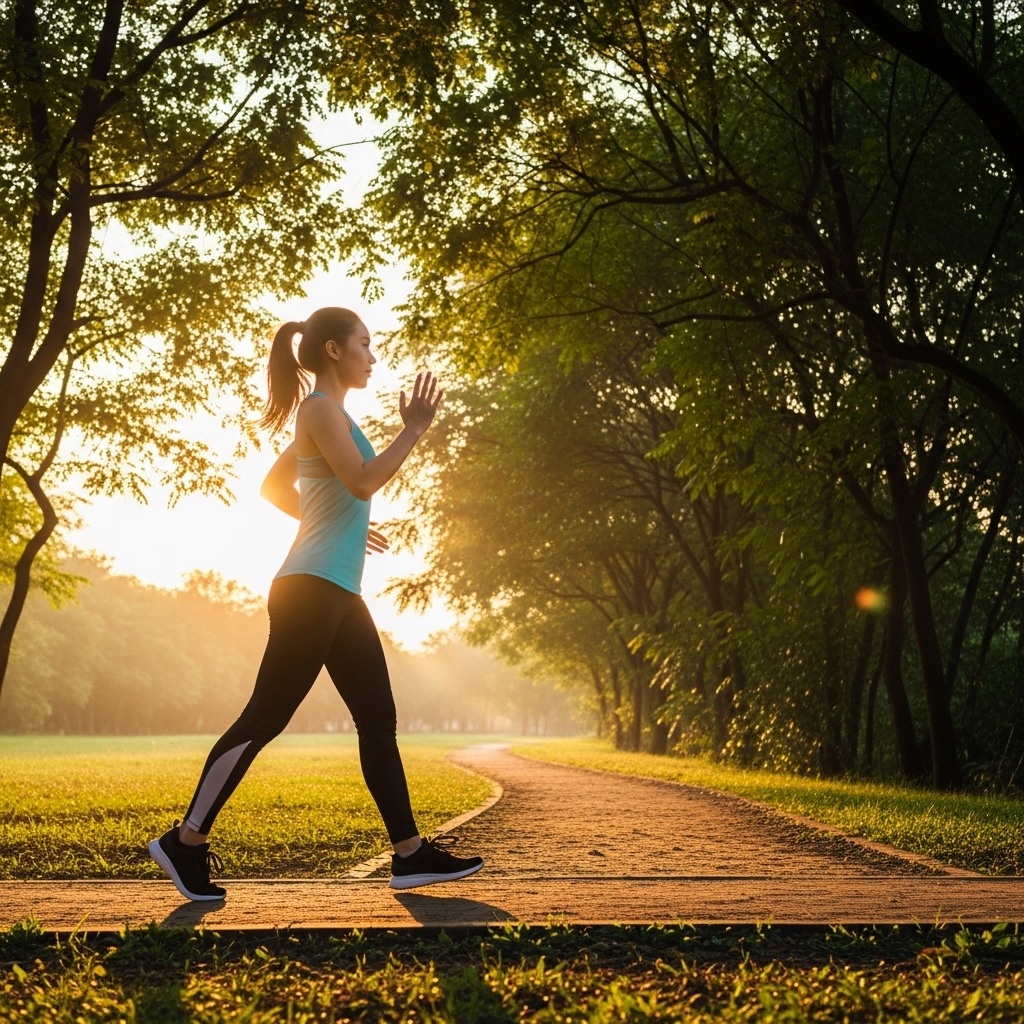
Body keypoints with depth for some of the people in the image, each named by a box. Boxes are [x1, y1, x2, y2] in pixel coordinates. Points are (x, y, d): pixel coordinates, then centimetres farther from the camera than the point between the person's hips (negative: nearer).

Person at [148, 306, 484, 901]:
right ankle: (186, 840, 4)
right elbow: (363, 481, -22)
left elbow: (274, 486, 28)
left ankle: (411, 854, 9)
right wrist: (414, 431, -14)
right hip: (311, 589, -10)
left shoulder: (326, 415, 20)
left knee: (379, 721, 7)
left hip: (339, 595, 10)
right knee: (265, 718, -6)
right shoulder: (321, 408, -9)